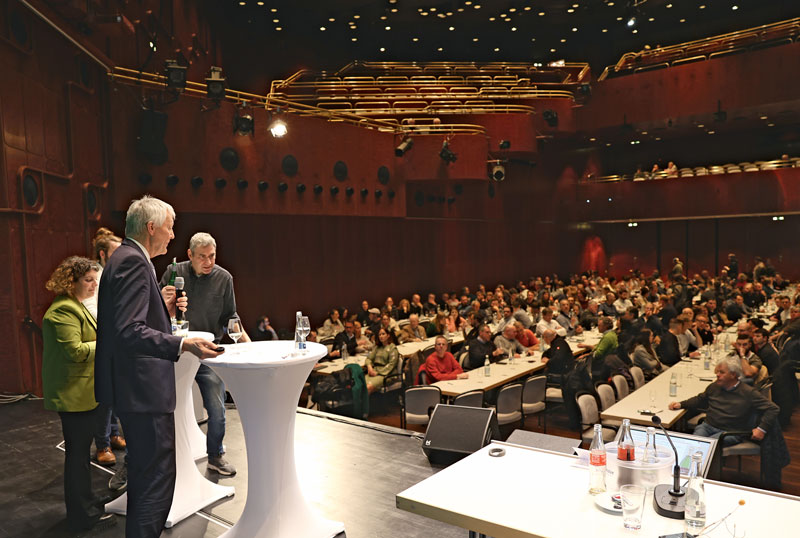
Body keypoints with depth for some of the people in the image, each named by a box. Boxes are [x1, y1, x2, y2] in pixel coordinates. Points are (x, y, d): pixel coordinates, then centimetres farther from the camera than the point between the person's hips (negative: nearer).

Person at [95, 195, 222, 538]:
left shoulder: (125, 259, 15)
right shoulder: (133, 262, -18)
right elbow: (129, 332, -28)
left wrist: (165, 310, 10)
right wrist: (182, 344, -37)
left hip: (134, 388, 11)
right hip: (143, 389, -11)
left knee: (144, 474, 23)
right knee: (157, 478, -3)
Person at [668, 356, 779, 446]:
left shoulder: (748, 393, -3)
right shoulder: (714, 386, 13)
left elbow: (772, 409, -2)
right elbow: (700, 400, 28)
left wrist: (762, 429, -12)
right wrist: (681, 404, 15)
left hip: (730, 432, -4)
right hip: (708, 426, 4)